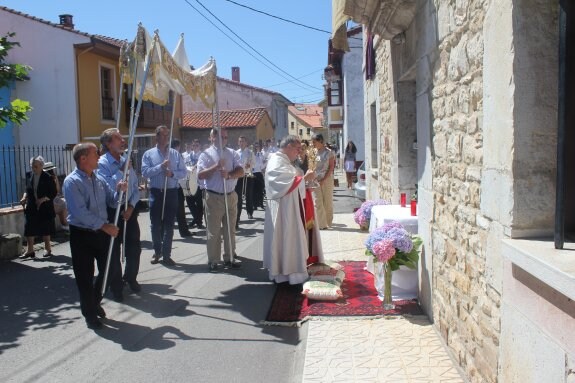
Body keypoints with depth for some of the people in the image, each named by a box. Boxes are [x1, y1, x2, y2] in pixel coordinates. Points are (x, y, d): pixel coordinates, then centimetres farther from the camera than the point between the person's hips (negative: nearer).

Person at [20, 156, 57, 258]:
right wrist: (24, 197, -3)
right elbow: (27, 190, 16)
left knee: (45, 231, 9)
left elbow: (53, 193, -10)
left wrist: (43, 199, -21)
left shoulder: (47, 178, -10)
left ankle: (48, 249, 23)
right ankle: (30, 251, 13)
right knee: (28, 230, 3)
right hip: (31, 208, 4)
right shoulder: (29, 177, 5)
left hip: (45, 209, -4)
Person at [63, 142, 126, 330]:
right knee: (85, 276, 5)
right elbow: (81, 212, -23)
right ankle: (90, 314, 23)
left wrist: (119, 191, -9)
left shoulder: (99, 179, 7)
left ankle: (95, 302, 39)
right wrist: (105, 226, -23)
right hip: (82, 234, -6)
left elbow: (111, 200, 12)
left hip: (102, 232, 7)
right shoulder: (72, 181, -14)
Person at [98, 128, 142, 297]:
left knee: (134, 247, 11)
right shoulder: (102, 163, -11)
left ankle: (130, 278, 35)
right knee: (114, 251, 6)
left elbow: (136, 188, 9)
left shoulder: (126, 161, 7)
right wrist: (122, 171, -20)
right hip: (112, 212, -5)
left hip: (129, 209, 5)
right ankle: (116, 286, 22)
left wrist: (131, 206, -5)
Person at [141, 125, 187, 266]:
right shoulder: (148, 154, 1)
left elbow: (183, 172, 3)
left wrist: (173, 173, -16)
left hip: (171, 192, 1)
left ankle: (166, 254, 14)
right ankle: (157, 251, 25)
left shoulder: (175, 154, 6)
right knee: (155, 224, 7)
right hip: (156, 192, -1)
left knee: (169, 225, 4)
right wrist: (161, 166, -18)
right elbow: (145, 172, -10)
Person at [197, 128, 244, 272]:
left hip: (231, 196, 4)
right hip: (213, 197, -4)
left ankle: (229, 258, 22)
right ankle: (213, 261, 11)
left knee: (230, 229, 11)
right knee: (213, 231, 2)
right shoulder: (206, 154, -2)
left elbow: (240, 171, -4)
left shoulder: (232, 153, 7)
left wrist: (229, 175, -23)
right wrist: (216, 166, -22)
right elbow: (200, 175, -13)